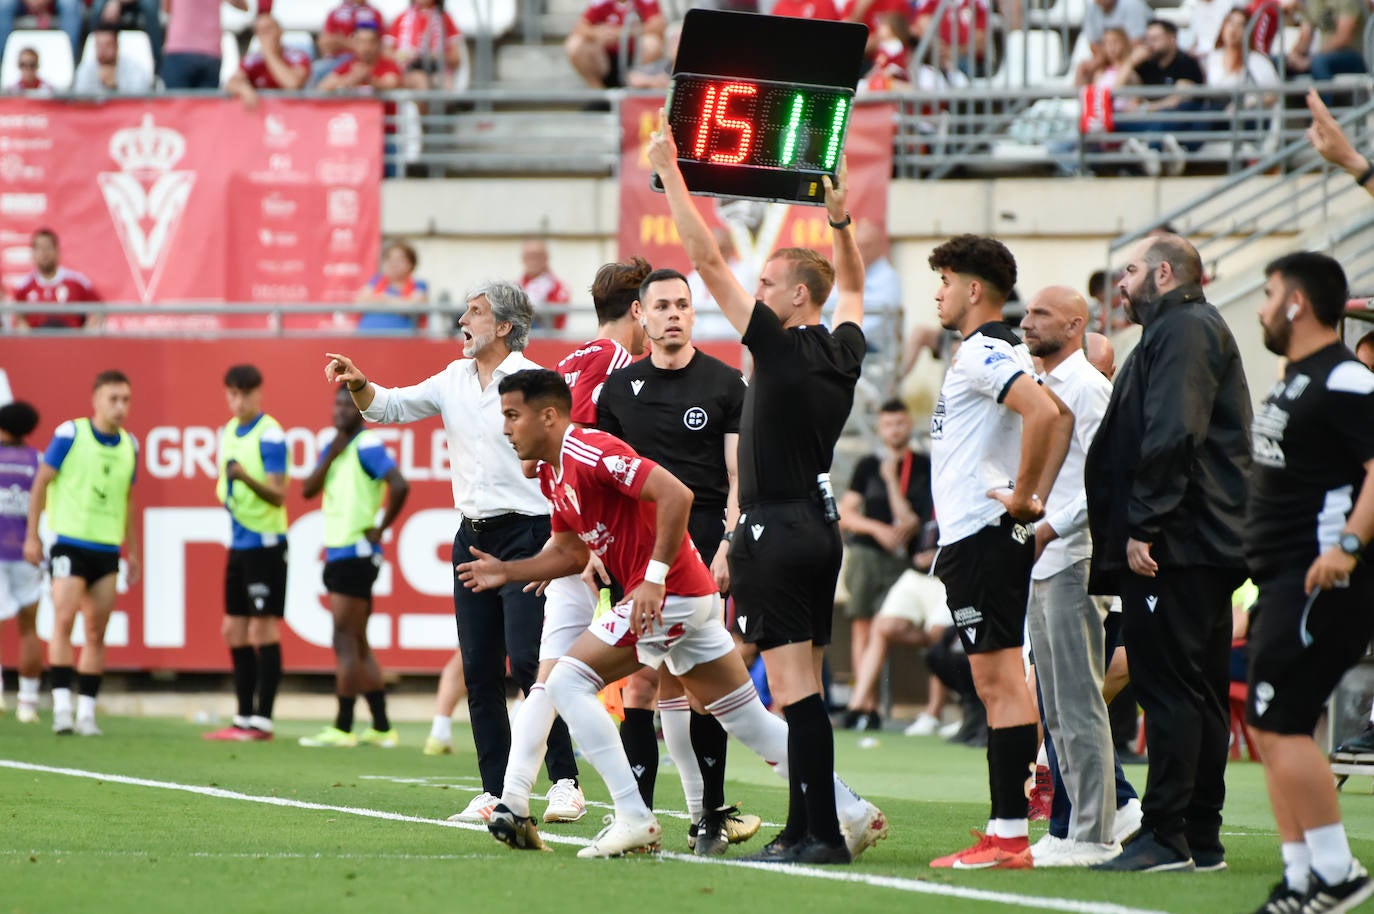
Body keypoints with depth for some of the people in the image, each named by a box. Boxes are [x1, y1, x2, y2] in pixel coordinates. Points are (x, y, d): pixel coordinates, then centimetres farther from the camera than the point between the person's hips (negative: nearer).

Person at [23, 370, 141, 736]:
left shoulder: (129, 445, 8)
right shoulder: (70, 434, -6)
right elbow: (41, 482, -2)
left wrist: (133, 550, 18)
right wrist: (32, 536, -5)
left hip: (107, 550, 4)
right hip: (70, 544, -4)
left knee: (96, 633, 3)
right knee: (64, 621, -14)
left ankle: (86, 712, 7)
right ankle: (61, 706, -14)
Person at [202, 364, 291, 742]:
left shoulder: (270, 435, -13)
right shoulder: (229, 432, 12)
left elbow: (278, 495, -19)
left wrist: (246, 479, -35)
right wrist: (224, 490, 7)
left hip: (265, 542, -9)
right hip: (237, 541, 9)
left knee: (263, 629, -7)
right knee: (234, 632, 10)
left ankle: (262, 720, -5)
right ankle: (243, 718, 17)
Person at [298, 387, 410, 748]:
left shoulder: (367, 446, -11)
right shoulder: (334, 445, 15)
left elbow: (399, 486, -23)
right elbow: (308, 490, 7)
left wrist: (381, 529, -15)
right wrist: (330, 457, -7)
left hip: (356, 553, -9)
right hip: (337, 553, 9)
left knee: (346, 641, -9)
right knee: (357, 644, 11)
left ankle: (342, 728, -9)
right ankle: (381, 728, 15)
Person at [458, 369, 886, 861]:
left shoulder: (587, 451, -16)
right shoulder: (552, 474, 14)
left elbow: (675, 494, -24)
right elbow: (569, 551, 25)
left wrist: (655, 577, -25)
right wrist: (506, 571, 18)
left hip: (667, 593, -10)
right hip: (692, 596, 10)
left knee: (569, 681, -9)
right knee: (749, 719, 11)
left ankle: (633, 818, -12)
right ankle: (850, 809, 11)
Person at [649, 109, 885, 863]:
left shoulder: (780, 347, -12)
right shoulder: (843, 352, 7)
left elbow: (706, 259, -12)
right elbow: (853, 287, 31)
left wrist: (668, 171, -8)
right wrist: (840, 221, 31)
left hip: (776, 532, -8)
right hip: (819, 527, 8)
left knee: (793, 687, -10)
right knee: (801, 687, 10)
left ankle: (820, 833, -13)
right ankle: (805, 827, 11)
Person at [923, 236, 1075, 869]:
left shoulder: (983, 353, -13)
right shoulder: (1000, 351, 18)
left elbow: (1045, 413, -29)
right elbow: (1058, 417, 25)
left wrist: (1022, 496, -20)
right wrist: (1037, 500, 15)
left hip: (980, 537, -11)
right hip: (979, 535, 11)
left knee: (999, 680, -11)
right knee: (996, 682, 11)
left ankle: (1009, 836, -13)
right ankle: (1005, 830, 14)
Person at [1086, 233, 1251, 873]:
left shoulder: (1183, 331, -10)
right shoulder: (1186, 330, 24)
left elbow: (1172, 434, -22)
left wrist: (1143, 525, -23)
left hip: (1175, 547, -11)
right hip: (1208, 546, 11)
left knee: (1169, 690, -10)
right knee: (1200, 693, 10)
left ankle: (1166, 837, -12)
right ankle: (1202, 840, 12)